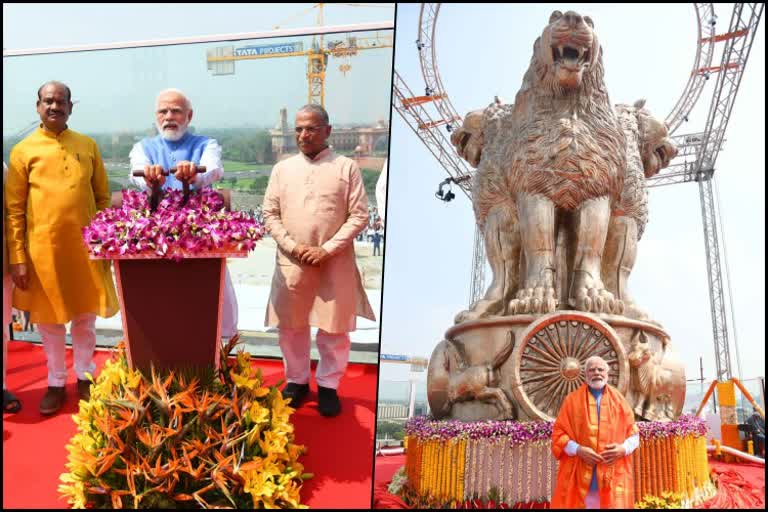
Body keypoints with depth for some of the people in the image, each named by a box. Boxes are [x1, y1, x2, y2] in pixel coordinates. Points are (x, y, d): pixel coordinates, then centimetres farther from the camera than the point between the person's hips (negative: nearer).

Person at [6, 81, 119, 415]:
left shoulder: (88, 146, 6)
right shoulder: (23, 150, 0)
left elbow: (103, 197, 10)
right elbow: (13, 209, -1)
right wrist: (17, 257, -6)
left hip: (86, 246, 1)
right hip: (43, 248, -1)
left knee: (85, 317, 11)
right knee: (50, 320, 10)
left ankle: (84, 377, 29)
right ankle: (56, 383, 27)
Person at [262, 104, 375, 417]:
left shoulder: (346, 167, -1)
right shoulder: (282, 169, 7)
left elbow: (359, 216, -4)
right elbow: (270, 213, 7)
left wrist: (327, 250, -13)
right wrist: (292, 246, -8)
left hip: (334, 262, -2)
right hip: (291, 261, 3)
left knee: (334, 328, 5)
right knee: (291, 326, 12)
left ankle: (328, 386, 23)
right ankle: (297, 381, 31)